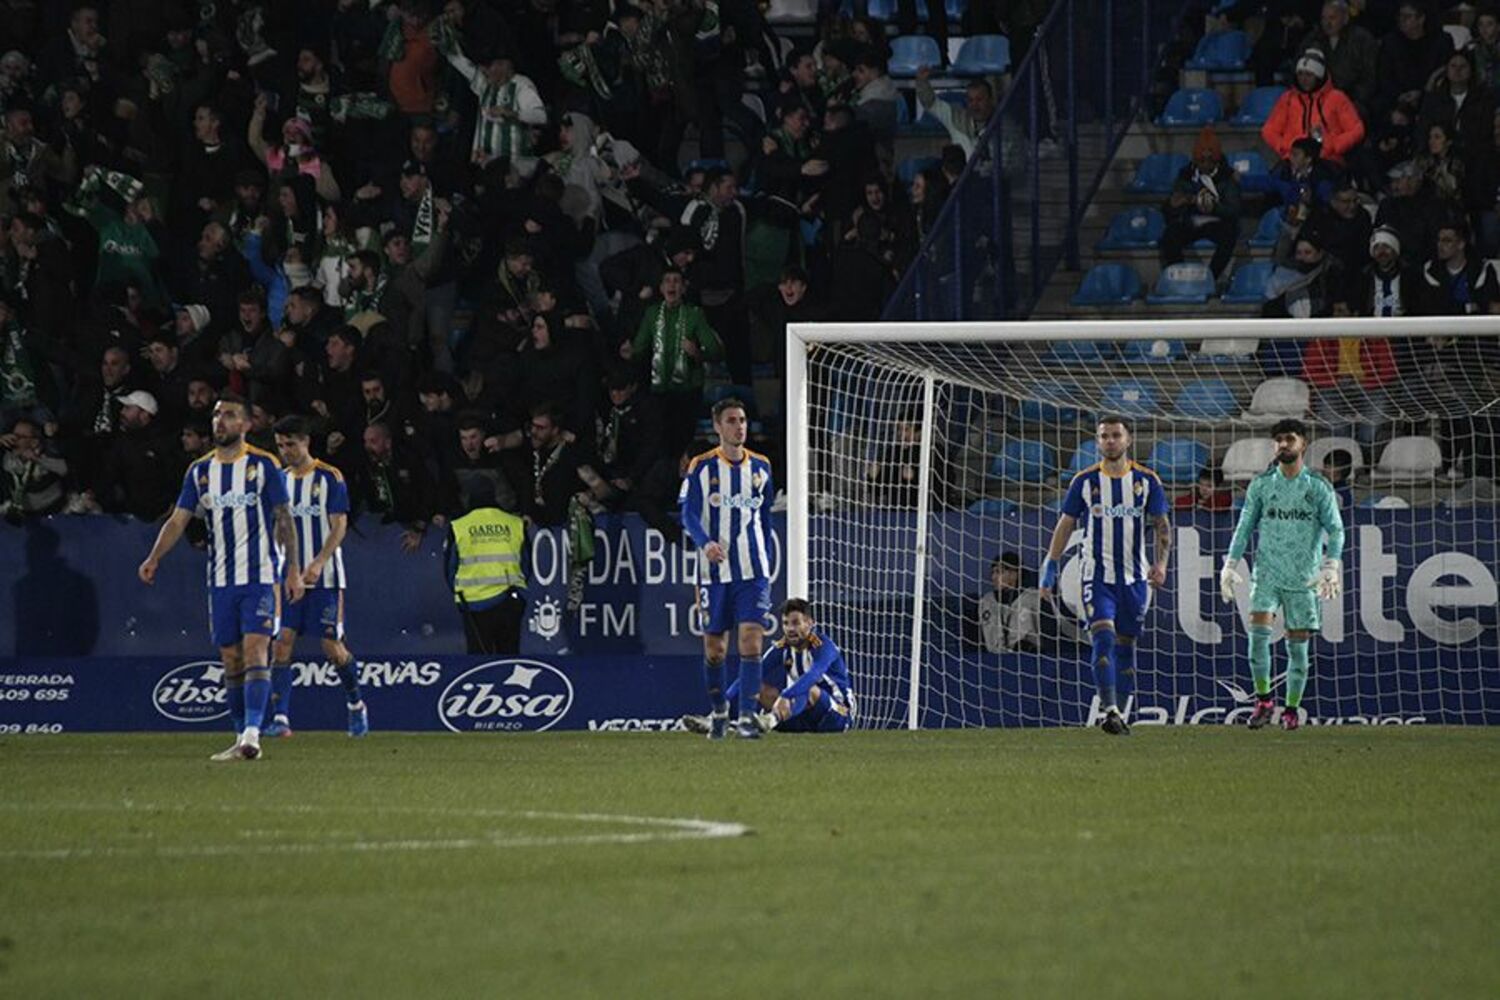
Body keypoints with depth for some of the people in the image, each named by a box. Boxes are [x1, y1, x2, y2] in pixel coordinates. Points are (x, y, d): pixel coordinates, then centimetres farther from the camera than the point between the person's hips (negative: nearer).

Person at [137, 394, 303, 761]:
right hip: (221, 579, 4)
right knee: (231, 659, 6)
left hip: (260, 577, -4)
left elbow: (284, 519, 0)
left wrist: (294, 570, -5)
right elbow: (178, 519, 7)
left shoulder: (264, 466, -2)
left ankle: (252, 734, -25)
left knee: (255, 651, -16)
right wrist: (153, 559, -7)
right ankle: (241, 738, 13)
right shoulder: (200, 471, 9)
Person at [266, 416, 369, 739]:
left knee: (332, 645, -2)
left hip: (324, 577, -4)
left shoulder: (329, 478, -4)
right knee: (282, 641, -9)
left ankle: (356, 704, 22)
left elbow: (339, 526, -10)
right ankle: (280, 717, -13)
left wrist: (318, 563, -22)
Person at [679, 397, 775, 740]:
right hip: (715, 570, -1)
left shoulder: (760, 467, 8)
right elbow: (688, 514, -8)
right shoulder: (702, 467, -2)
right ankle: (718, 711, 27)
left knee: (751, 638, -12)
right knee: (714, 645, 6)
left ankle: (746, 717, -13)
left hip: (753, 570, 1)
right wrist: (705, 543, -27)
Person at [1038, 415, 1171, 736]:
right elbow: (1065, 525, 7)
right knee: (1103, 638, -17)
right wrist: (1050, 568, 2)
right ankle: (1110, 711, -21)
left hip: (1134, 577, 2)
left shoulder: (1146, 481, 3)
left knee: (1125, 641, 8)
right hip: (1097, 575, -2)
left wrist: (1161, 563, -9)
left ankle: (1113, 705, 23)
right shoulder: (1085, 481, 2)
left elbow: (1162, 525, 6)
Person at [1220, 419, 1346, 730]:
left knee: (1298, 644, 1)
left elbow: (1335, 529, 0)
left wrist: (1331, 567, -13)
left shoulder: (1319, 488, 2)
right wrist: (1230, 565, 4)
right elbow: (1244, 527, 12)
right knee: (1258, 631, -17)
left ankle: (1292, 708, 13)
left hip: (1303, 577, -1)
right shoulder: (1261, 485, 7)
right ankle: (1263, 699, -7)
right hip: (1267, 572, 1)